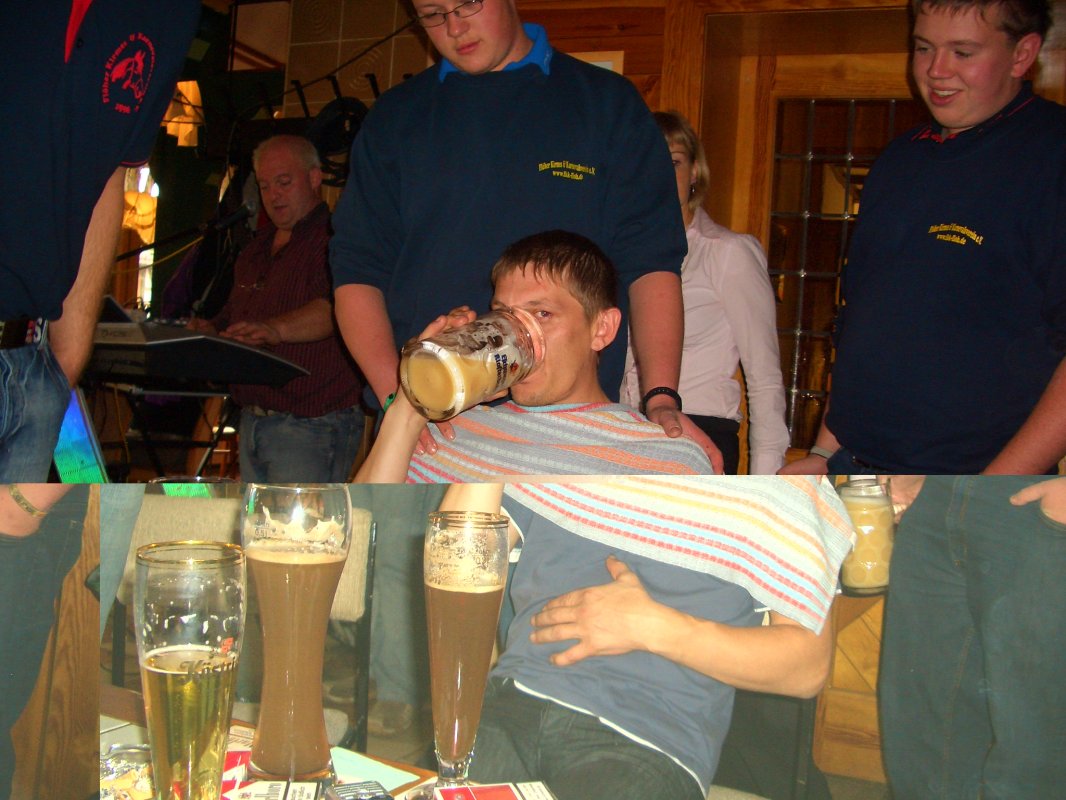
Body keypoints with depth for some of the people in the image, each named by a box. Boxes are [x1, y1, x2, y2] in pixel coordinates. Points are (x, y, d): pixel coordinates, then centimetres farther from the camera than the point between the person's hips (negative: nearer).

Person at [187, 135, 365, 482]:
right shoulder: (258, 247, 19)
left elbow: (337, 305, -28)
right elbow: (234, 311, 28)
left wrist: (278, 329, -45)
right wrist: (212, 330, 5)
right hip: (252, 423, 9)